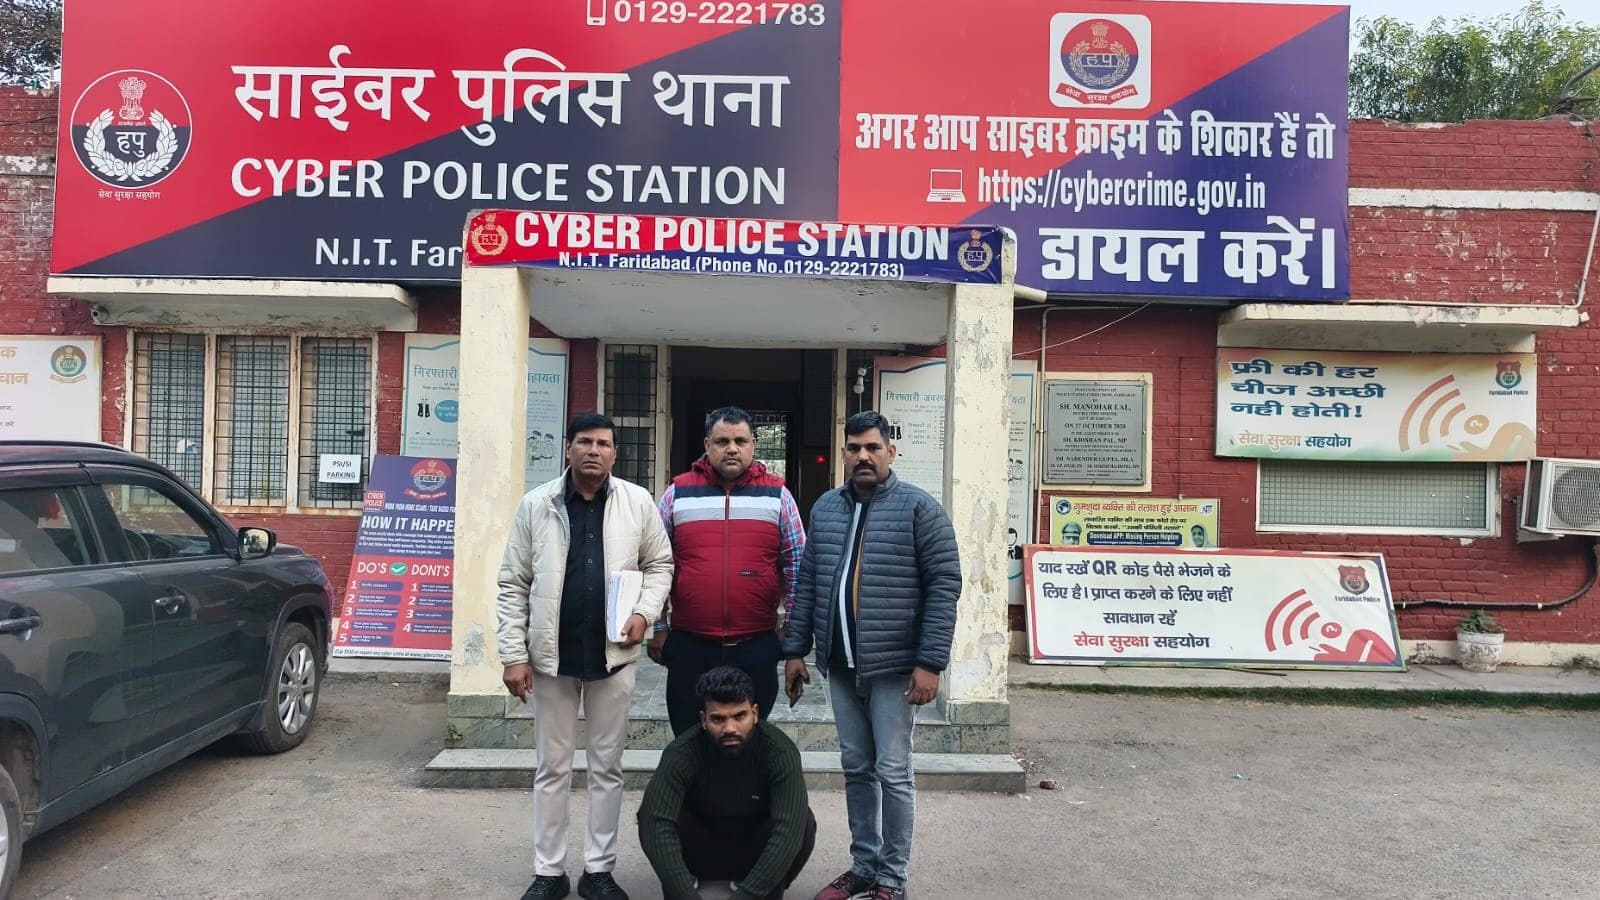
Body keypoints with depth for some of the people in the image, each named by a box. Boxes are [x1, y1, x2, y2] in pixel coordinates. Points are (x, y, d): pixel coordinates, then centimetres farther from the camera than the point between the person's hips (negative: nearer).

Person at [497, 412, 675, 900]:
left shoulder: (638, 503, -1)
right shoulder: (536, 504, -2)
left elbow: (659, 564, 8)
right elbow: (513, 585, 0)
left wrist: (644, 610, -10)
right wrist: (514, 654, -5)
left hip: (613, 654, 0)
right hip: (551, 655, 0)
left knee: (607, 767, 10)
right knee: (552, 767, 10)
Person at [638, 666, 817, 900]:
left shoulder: (780, 751, -27)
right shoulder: (682, 753, -26)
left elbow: (789, 830, -37)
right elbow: (656, 825, -36)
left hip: (755, 853, 0)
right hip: (701, 853, 0)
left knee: (802, 823, -32)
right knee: (648, 815, -29)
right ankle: (697, 878, -5)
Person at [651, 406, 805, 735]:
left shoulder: (777, 495, 2)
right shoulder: (677, 493, 3)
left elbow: (796, 565, 5)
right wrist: (658, 628, 6)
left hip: (757, 646, 0)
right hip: (689, 646, 0)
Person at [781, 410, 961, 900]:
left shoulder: (918, 507, -7)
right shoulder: (825, 508, 9)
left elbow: (945, 584, -10)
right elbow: (808, 582, 13)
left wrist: (930, 662, -15)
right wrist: (796, 649, 9)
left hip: (894, 667, -5)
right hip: (840, 664, 5)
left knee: (892, 772, 3)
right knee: (856, 768, 15)